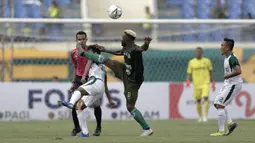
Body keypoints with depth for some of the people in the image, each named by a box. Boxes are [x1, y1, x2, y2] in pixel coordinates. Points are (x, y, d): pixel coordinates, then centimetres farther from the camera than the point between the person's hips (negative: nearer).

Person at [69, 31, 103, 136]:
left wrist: (84, 75, -45)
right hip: (79, 79, 4)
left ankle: (98, 127, 13)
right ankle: (76, 127, 5)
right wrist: (73, 82, 13)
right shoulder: (74, 53, 2)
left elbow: (89, 62, -30)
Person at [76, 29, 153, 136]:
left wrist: (146, 44, -73)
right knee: (105, 60, 14)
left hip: (133, 80, -9)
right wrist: (105, 50, 37)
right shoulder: (126, 48, 3)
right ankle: (82, 53, 38)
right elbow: (118, 53, 26)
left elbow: (143, 48, -50)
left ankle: (147, 129, 3)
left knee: (130, 107, -7)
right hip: (125, 73, 9)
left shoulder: (135, 49, -26)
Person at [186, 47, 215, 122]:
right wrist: (188, 81, -12)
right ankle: (200, 117, 22)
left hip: (205, 84, -2)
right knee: (198, 101, 6)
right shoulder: (191, 62, 5)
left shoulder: (207, 61, 4)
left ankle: (205, 116, -17)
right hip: (196, 84, 2)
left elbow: (211, 72, 12)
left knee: (205, 98, -19)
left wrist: (213, 83, 10)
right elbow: (189, 73, 7)